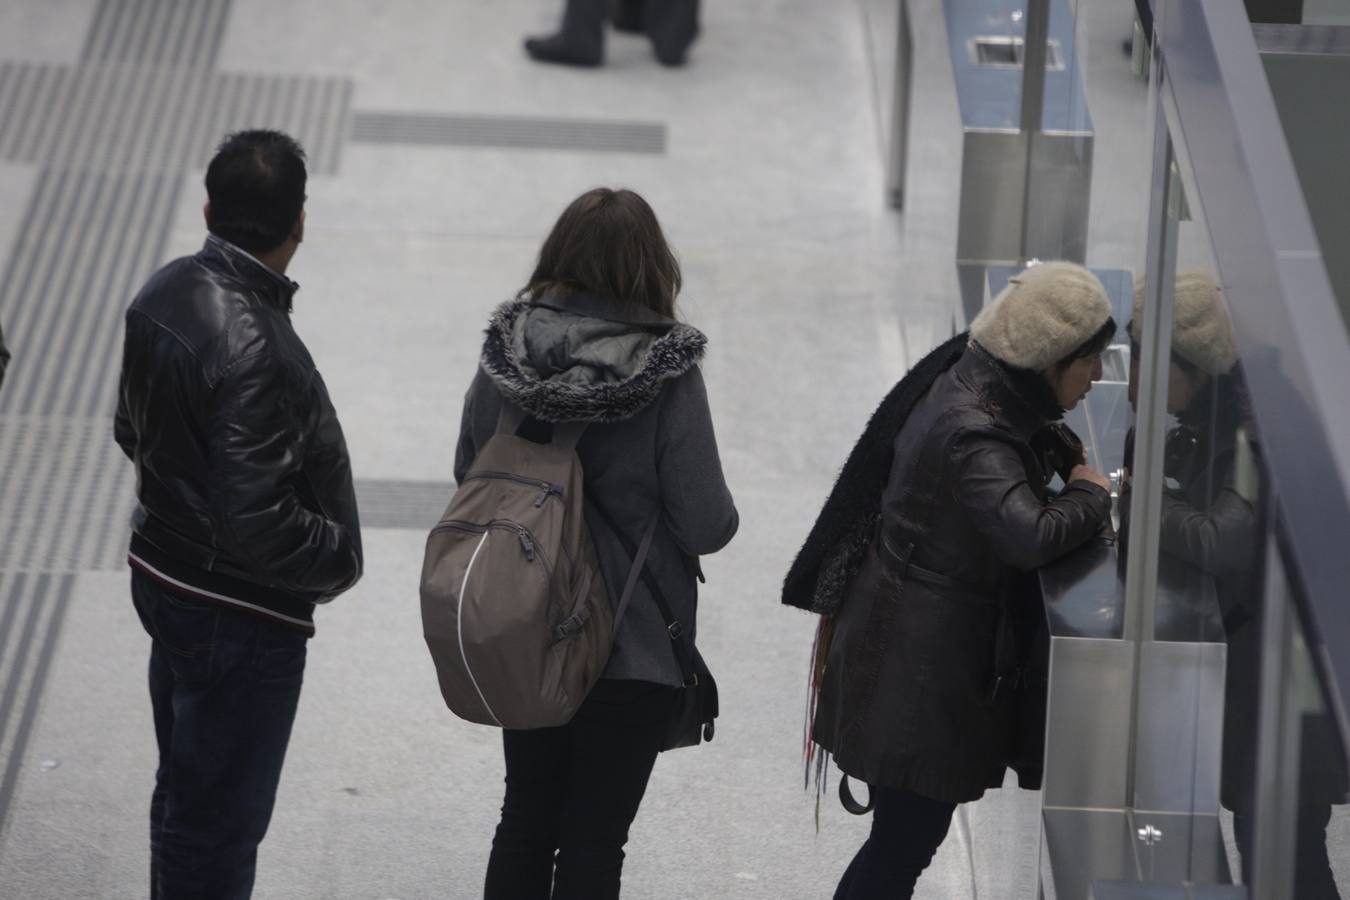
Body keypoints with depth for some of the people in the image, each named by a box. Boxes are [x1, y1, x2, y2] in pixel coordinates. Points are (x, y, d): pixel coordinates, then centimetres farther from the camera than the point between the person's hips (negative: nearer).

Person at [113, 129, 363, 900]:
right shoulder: (253, 346, -30)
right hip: (240, 616, -9)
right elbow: (256, 519, -30)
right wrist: (339, 556, -14)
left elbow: (133, 431, 13)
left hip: (164, 576, 9)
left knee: (183, 792, 24)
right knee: (223, 818, 4)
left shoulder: (164, 295, -2)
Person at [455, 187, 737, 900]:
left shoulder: (504, 357, -6)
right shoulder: (669, 376, -17)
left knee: (526, 819, 18)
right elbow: (706, 525, -15)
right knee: (594, 838, 6)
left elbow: (466, 475, 7)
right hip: (632, 646, -4)